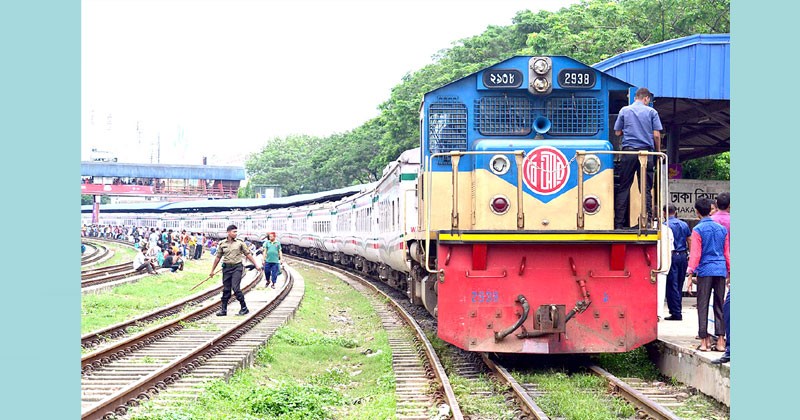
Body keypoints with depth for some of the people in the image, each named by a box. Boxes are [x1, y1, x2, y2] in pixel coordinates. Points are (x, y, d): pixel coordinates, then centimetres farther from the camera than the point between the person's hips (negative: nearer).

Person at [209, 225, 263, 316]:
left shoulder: (240, 243, 2)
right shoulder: (222, 244, 6)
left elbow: (248, 254, 8)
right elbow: (218, 258, 12)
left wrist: (256, 265, 6)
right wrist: (212, 271, 13)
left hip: (237, 267, -2)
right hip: (226, 267, 3)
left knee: (235, 288, -13)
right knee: (226, 289, 5)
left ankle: (244, 308, -2)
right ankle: (223, 309, 13)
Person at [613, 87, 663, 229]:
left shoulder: (624, 110, 7)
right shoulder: (652, 112, 4)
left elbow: (617, 132, 9)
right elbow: (656, 135, 0)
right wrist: (658, 152, 12)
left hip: (628, 152, 1)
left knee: (623, 187, 3)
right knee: (646, 189, 1)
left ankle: (618, 222, -1)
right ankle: (647, 221, -4)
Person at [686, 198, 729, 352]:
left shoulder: (698, 230, -5)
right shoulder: (722, 229, 10)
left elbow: (695, 254, -9)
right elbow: (727, 253, 14)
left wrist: (690, 272, -8)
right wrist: (729, 270, 22)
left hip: (705, 271, -4)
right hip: (721, 270, 4)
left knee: (703, 306, 1)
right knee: (719, 306, 9)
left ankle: (704, 341, -1)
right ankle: (720, 340, 7)